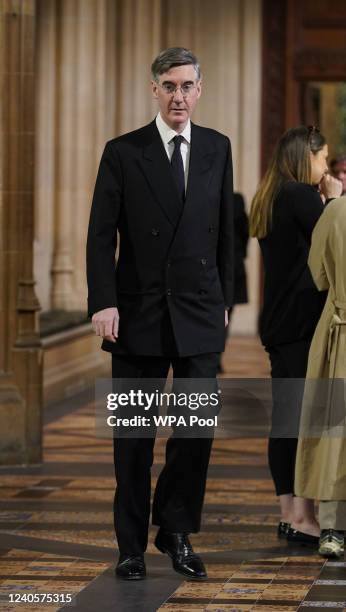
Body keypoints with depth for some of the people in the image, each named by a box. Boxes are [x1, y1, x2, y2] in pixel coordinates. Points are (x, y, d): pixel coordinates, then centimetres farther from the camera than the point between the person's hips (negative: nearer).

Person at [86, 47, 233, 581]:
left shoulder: (217, 148, 8)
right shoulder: (123, 153, -2)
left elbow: (224, 230, 13)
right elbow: (101, 235, -5)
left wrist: (224, 298, 11)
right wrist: (103, 303, -14)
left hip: (199, 315, 2)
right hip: (139, 312, -2)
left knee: (198, 426, -5)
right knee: (135, 435, 4)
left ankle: (176, 531, 13)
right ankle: (132, 546, 13)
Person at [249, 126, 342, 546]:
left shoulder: (270, 200, 15)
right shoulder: (301, 195, -13)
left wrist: (325, 201, 15)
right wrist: (334, 200, 0)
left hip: (279, 324, 9)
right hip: (303, 324, -9)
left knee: (285, 419, 10)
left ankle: (288, 514, 14)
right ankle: (304, 518, -8)